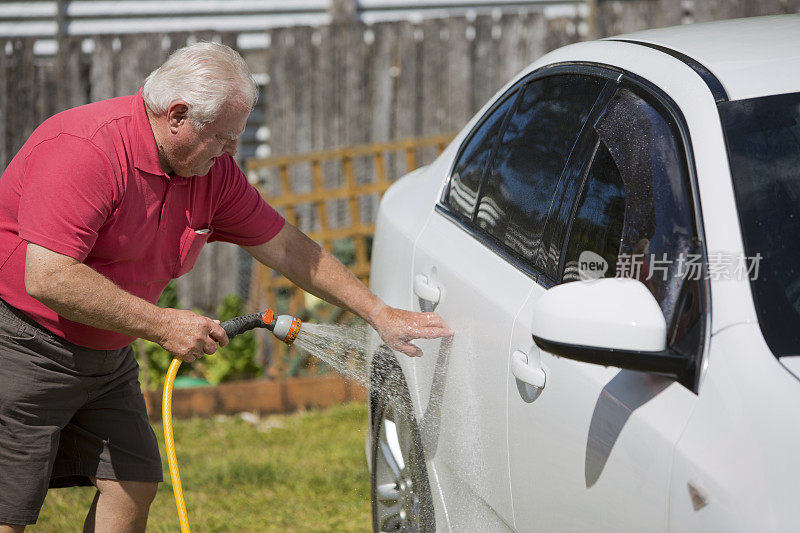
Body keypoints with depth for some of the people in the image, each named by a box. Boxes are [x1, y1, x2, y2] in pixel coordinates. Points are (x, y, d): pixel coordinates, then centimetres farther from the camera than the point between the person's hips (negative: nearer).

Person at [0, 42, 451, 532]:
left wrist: (378, 313, 7)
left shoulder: (212, 170, 0)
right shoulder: (84, 150, -26)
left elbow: (285, 246, 10)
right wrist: (163, 325, -27)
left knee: (134, 486, 3)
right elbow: (48, 279, -32)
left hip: (105, 356, 8)